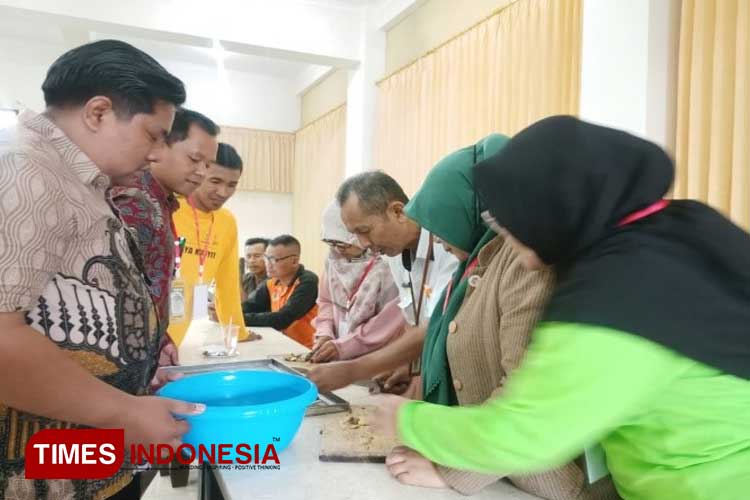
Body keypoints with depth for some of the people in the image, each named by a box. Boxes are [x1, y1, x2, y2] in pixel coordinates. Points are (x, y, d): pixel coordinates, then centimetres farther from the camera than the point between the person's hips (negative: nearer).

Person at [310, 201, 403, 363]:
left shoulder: (387, 264, -14)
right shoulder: (334, 259, 4)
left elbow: (392, 320, -17)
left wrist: (343, 346, -16)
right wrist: (325, 332, -2)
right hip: (340, 358, 6)